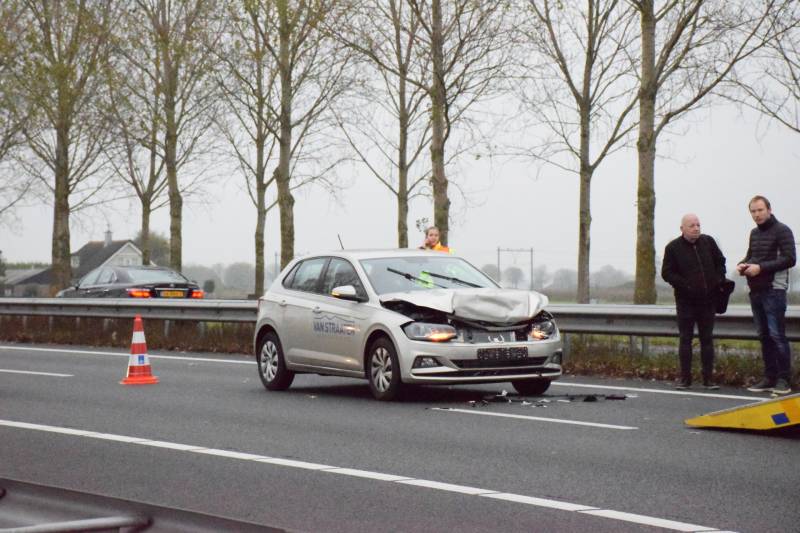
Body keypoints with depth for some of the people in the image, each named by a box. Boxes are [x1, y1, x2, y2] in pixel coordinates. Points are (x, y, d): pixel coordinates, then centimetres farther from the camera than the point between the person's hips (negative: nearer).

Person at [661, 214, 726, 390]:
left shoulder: (708, 242, 5)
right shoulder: (673, 248, -5)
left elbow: (720, 262, 16)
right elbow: (667, 273, -6)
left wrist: (719, 281, 1)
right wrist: (685, 286, -15)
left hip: (708, 301, 3)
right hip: (686, 301, -3)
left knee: (707, 339, 6)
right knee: (685, 339, 1)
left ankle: (708, 378, 10)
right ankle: (685, 378, 7)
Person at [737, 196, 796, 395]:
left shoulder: (781, 231, -7)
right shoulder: (754, 233, 17)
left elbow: (790, 259, -15)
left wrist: (761, 267, -19)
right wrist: (742, 265, 5)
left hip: (773, 290, -8)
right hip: (755, 290, 8)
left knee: (777, 335, -8)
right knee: (764, 336, 9)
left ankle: (784, 380, -5)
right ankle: (770, 378, 14)